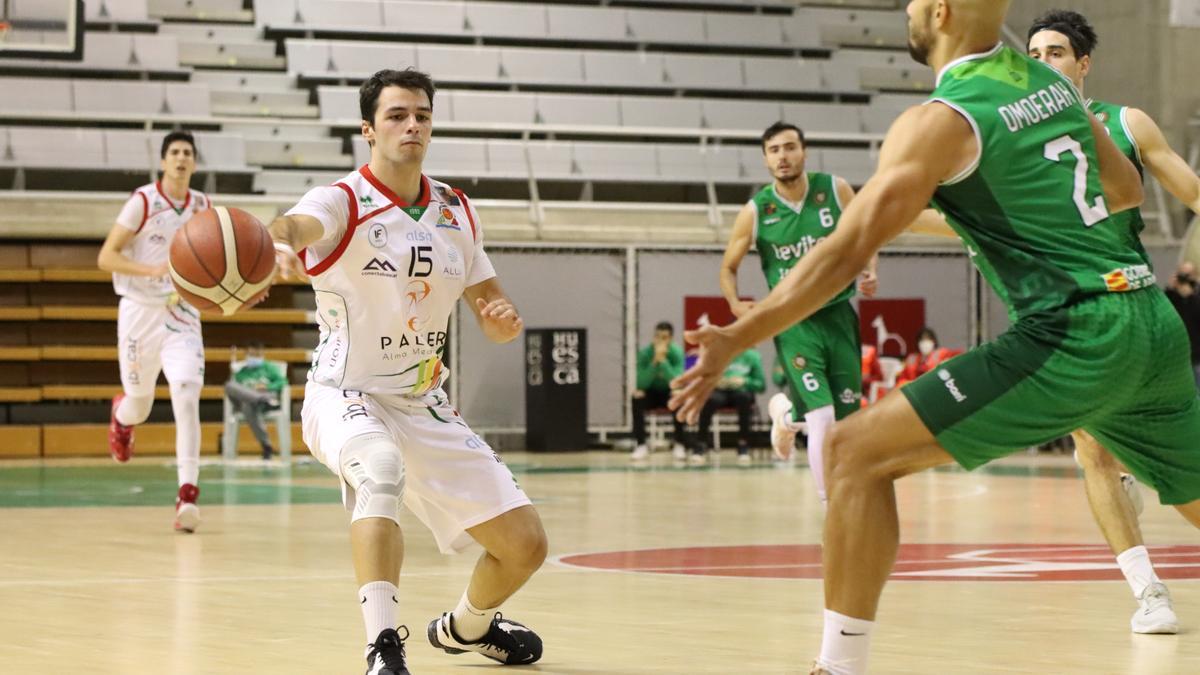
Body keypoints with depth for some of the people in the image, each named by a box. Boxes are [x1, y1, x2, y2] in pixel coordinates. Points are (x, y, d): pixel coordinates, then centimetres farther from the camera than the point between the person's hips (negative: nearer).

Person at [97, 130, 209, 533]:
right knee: (140, 403, 11)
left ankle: (188, 494, -22)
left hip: (181, 314, 2)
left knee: (187, 396, -19)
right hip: (140, 311, -2)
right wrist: (152, 270, -25)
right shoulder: (143, 202, -10)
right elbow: (105, 258, -11)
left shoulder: (203, 207, 3)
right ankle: (121, 415, 53)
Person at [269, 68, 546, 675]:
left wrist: (505, 320, -14)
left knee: (525, 545, 4)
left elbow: (490, 307, 13)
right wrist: (277, 244, -64)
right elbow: (295, 225, -39)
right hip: (347, 396, -6)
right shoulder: (341, 202, -14)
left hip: (426, 404, 6)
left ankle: (466, 626, 36)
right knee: (381, 469, -41)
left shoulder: (457, 213, 5)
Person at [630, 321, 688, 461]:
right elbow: (641, 384, -24)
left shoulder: (677, 353, -18)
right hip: (652, 393, 1)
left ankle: (679, 444, -21)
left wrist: (663, 360, -39)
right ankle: (641, 445, -23)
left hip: (669, 393, -1)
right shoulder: (645, 353, -17)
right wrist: (655, 361, -35)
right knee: (637, 398, -31)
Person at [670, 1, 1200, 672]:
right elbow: (1126, 188, 29)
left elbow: (847, 252, -12)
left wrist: (734, 341, -10)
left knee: (857, 453, -5)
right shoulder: (1052, 80, 15)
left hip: (1071, 338, -8)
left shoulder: (940, 123, -7)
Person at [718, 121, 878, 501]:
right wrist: (736, 305, -12)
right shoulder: (756, 211, -6)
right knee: (823, 417, -17)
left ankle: (785, 413, 43)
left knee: (847, 419, 10)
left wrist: (869, 272, -12)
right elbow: (728, 268, 6)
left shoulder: (835, 190, -4)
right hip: (794, 322, -3)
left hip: (839, 315, 3)